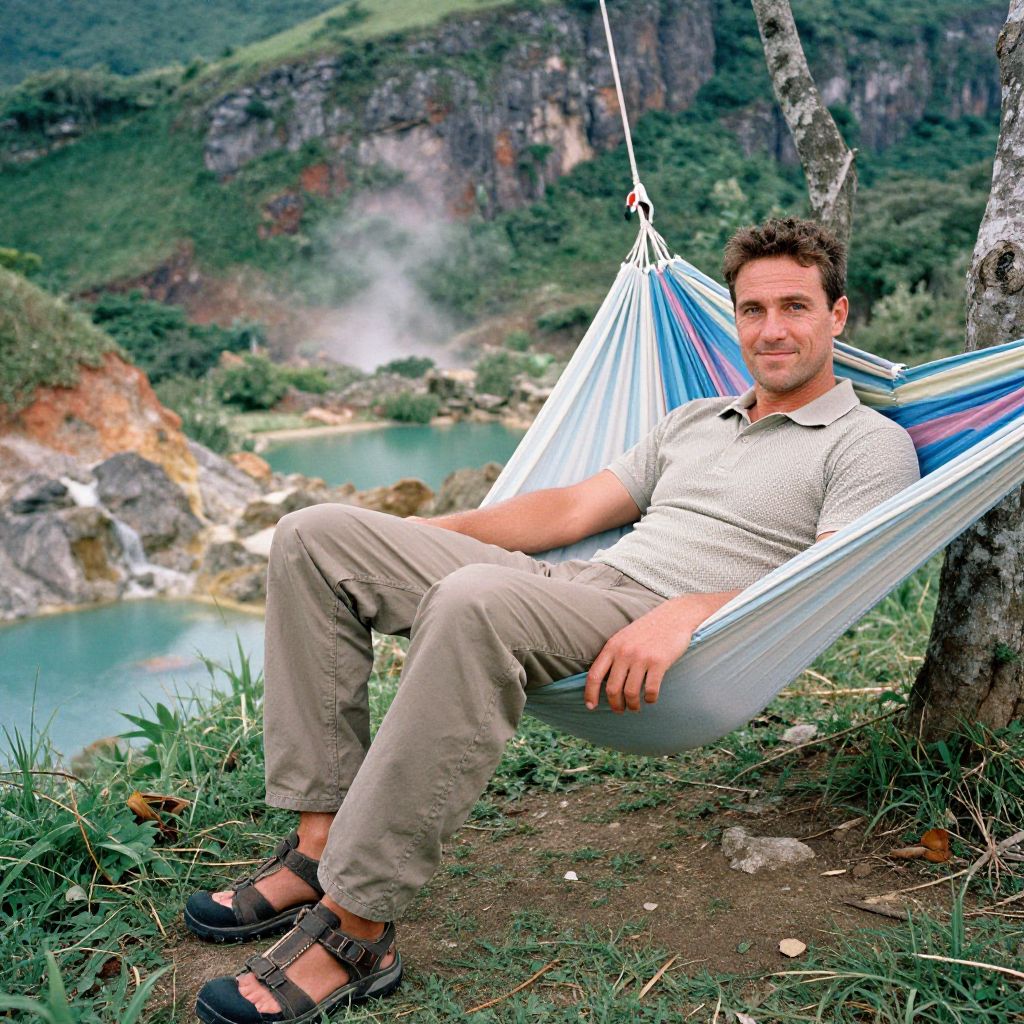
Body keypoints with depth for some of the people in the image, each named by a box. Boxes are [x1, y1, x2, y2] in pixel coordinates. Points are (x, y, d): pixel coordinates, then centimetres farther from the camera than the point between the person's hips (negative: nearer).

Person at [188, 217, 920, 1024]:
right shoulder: (696, 419, 27)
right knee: (316, 538, -3)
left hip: (668, 639, -8)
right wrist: (409, 536, 16)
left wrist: (685, 612, -28)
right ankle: (322, 843, -9)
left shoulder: (869, 446, 5)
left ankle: (356, 930, -28)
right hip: (568, 590, 8)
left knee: (476, 601, -40)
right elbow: (573, 510, 23)